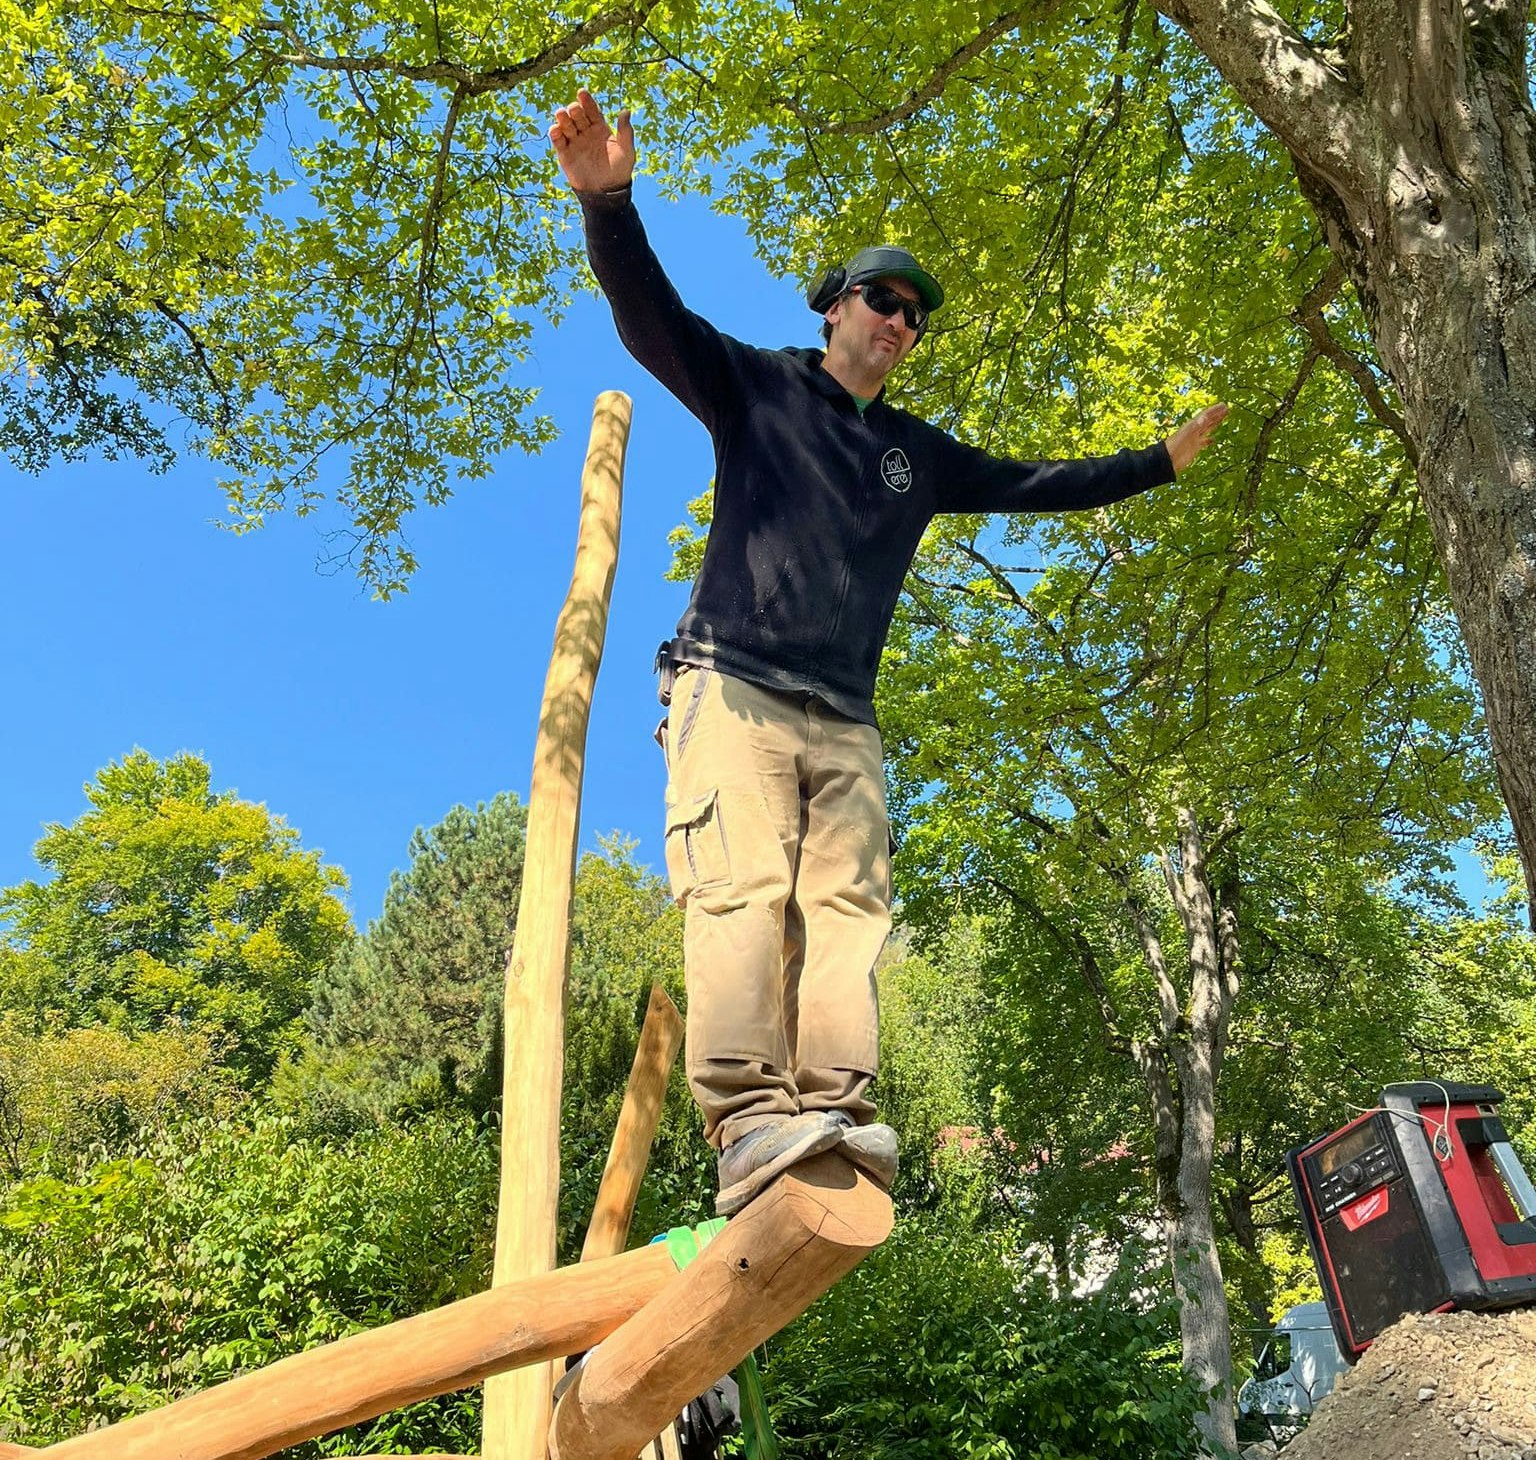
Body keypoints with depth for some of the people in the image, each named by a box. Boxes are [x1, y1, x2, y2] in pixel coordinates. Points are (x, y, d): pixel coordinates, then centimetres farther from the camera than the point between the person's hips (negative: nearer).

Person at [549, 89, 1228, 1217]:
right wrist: (609, 201, -17)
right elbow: (651, 317, 0)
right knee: (742, 888, -20)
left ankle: (835, 1113, -19)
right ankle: (750, 1121, -26)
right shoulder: (757, 385, 14)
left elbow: (1033, 485, 34)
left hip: (846, 719, 5)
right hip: (734, 685, -5)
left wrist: (1160, 461, 34)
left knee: (848, 906, -12)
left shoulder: (918, 454, 28)